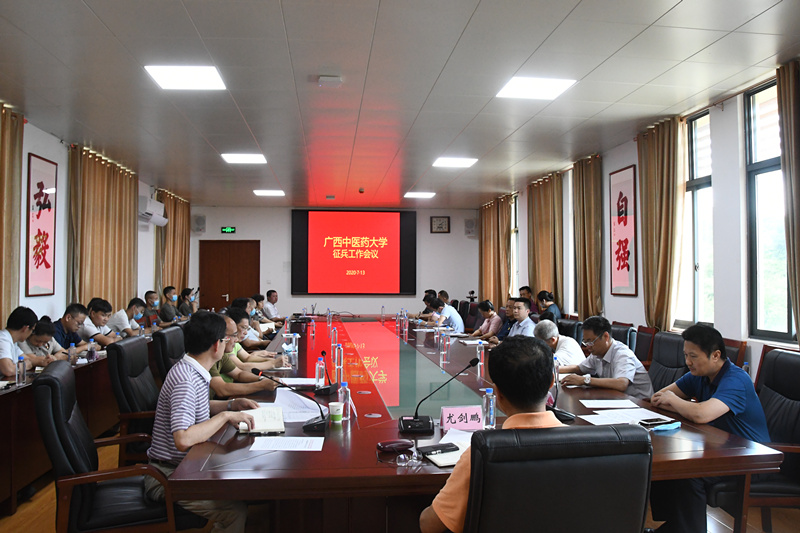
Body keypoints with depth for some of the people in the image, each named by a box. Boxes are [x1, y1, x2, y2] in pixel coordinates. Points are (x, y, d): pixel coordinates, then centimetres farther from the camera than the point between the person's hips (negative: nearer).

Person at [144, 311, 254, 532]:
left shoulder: (191, 370, 5)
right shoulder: (185, 380, -25)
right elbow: (183, 439, -35)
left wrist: (232, 404, 9)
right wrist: (225, 416, -25)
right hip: (167, 477, -9)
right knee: (236, 510, -22)